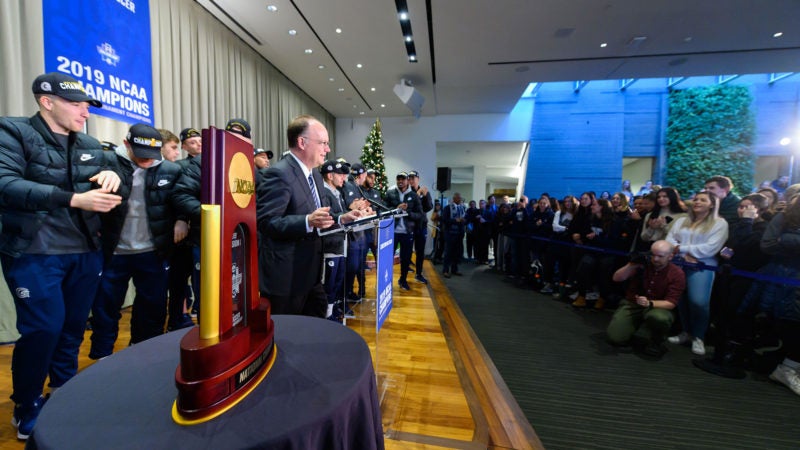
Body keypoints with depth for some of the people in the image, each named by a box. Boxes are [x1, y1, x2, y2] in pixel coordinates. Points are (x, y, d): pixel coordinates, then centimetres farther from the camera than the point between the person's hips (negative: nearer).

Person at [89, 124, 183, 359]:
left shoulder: (171, 170, -3)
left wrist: (181, 220, -3)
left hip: (153, 253, 1)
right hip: (113, 253, -1)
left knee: (153, 308, 13)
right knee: (105, 307, 13)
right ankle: (101, 358, 32)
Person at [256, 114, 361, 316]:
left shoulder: (315, 175, 14)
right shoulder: (279, 174, -17)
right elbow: (265, 222, -24)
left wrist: (340, 218, 3)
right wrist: (308, 221, -35)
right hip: (285, 278, -9)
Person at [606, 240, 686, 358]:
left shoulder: (677, 274, -8)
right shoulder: (642, 263, -4)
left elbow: (670, 303, -11)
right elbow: (617, 278, -9)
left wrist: (650, 303, -30)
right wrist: (632, 265, -23)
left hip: (659, 308, -1)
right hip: (632, 305, 1)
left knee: (659, 318, -40)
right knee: (615, 337, -17)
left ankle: (655, 341, -4)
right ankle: (637, 326, 18)